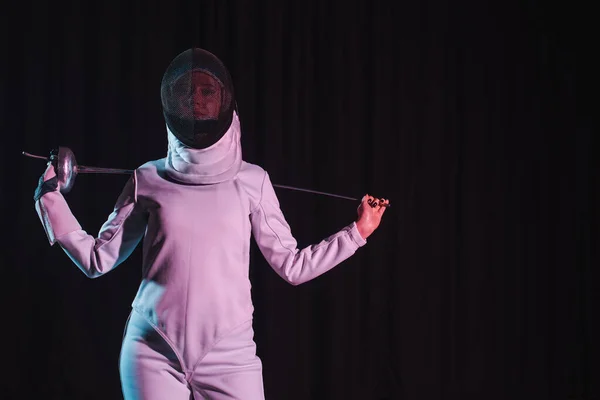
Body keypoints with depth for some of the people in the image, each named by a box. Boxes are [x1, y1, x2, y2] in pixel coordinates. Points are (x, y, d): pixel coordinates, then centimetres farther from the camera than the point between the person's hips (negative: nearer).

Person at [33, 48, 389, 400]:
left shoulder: (251, 181, 4)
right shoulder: (149, 179, 5)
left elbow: (293, 266, 8)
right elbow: (97, 260, 9)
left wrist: (356, 233, 4)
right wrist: (51, 197, 4)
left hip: (229, 353, 0)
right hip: (154, 351, 0)